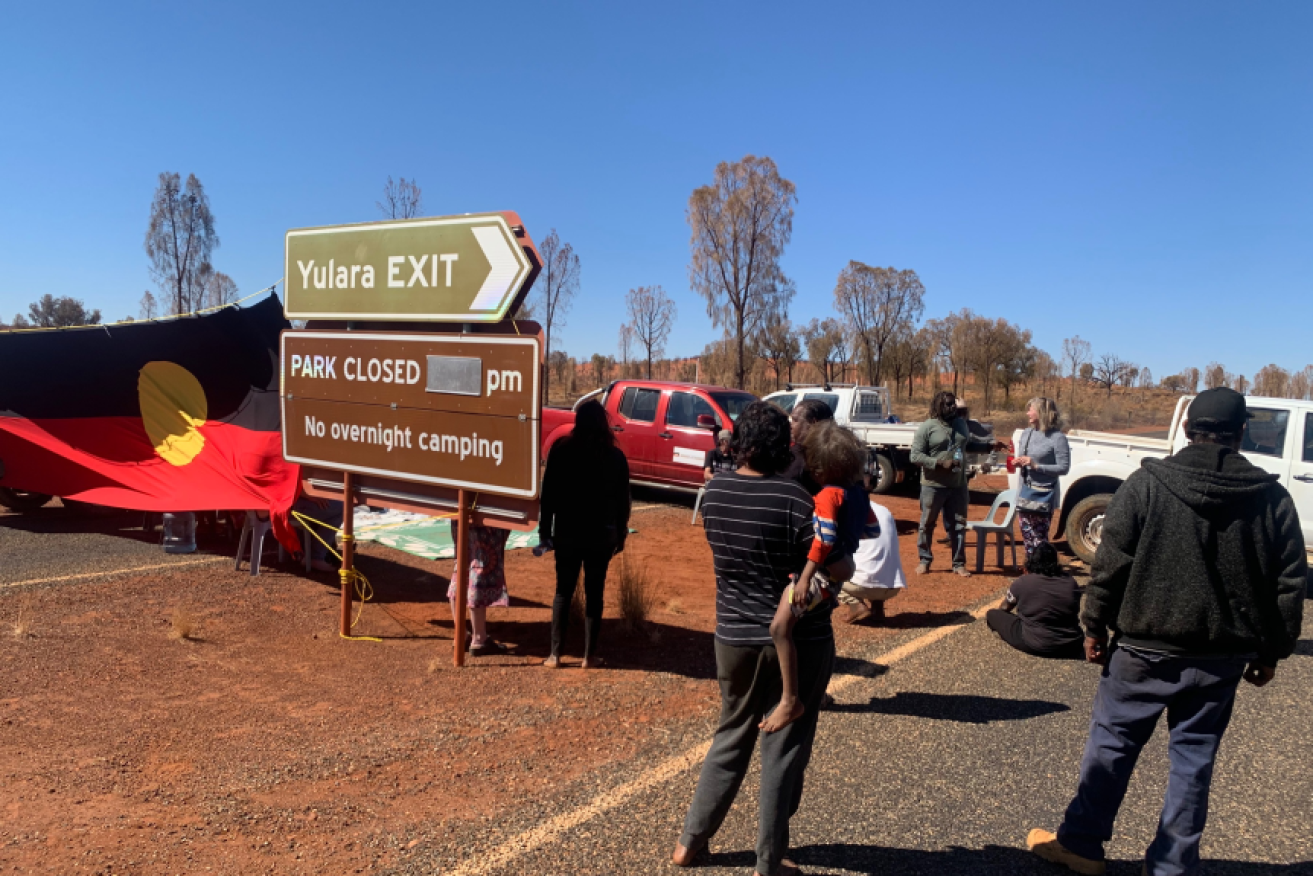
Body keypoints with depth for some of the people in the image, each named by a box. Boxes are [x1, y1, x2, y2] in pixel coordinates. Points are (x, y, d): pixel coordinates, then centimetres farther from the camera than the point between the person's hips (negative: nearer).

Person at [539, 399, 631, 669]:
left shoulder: (561, 450, -4)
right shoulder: (616, 456, 0)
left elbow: (549, 493, -3)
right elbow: (623, 500, 2)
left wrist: (545, 528, 3)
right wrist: (621, 533, 11)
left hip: (567, 531, 0)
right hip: (603, 534, 1)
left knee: (563, 591, 8)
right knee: (594, 593, 7)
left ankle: (555, 654, 8)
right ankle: (589, 655, 9)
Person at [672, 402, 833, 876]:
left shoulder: (715, 491, -3)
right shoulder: (794, 499, -20)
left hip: (734, 634, 5)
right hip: (798, 639, -5)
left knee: (731, 737, 22)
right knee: (784, 749, 11)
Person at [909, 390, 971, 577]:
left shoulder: (961, 423, 8)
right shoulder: (927, 426, -10)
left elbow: (969, 444, 26)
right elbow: (915, 456, -13)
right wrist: (940, 463, -21)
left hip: (958, 484, 4)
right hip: (933, 485, -4)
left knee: (958, 524, 9)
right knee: (927, 524, 7)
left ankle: (959, 563, 19)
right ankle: (924, 560, 21)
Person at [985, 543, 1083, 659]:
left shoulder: (1022, 582, -11)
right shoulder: (1071, 583, -1)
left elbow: (1004, 608, 7)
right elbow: (1075, 612, 14)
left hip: (1034, 646, -4)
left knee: (991, 614, 7)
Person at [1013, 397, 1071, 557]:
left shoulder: (1057, 437, -11)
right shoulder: (1026, 434, 9)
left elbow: (1064, 468, -13)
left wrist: (1036, 466, -21)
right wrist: (1018, 462, -2)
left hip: (1043, 495, -7)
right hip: (1025, 492, 7)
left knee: (1040, 539, -3)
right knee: (1027, 536, 13)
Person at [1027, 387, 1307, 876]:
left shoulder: (1147, 484, -10)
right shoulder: (1272, 498, 0)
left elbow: (1111, 563, -10)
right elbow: (1289, 584, 4)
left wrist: (1095, 626, 0)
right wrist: (1270, 651, 14)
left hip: (1148, 646, -3)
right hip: (1224, 656, 3)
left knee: (1111, 744, 10)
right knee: (1194, 758, 13)